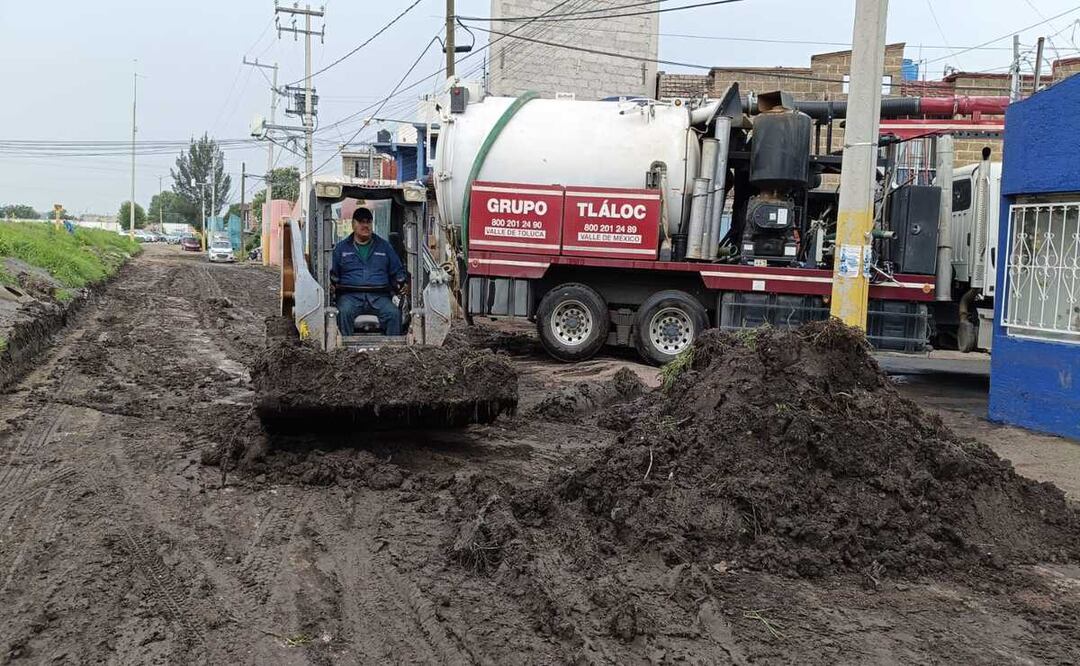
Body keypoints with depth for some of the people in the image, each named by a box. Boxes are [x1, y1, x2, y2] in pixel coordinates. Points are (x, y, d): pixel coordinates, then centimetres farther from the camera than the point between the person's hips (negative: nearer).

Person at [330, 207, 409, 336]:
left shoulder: (384, 246, 21)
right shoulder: (341, 248, 18)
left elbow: (398, 271, 22)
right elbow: (331, 272, 12)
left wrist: (403, 284, 1)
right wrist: (331, 284, -10)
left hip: (379, 296, 1)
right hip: (350, 296, -1)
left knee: (394, 313, -29)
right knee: (344, 312, -34)